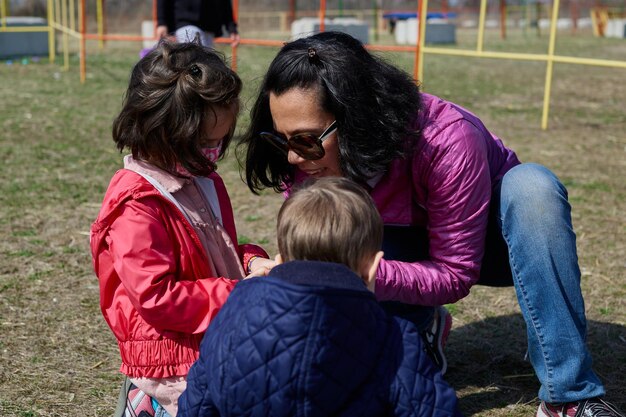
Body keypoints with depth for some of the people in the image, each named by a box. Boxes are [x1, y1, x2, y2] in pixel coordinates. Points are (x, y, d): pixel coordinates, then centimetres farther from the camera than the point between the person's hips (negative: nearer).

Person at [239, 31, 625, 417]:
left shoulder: (446, 141, -36)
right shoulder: (307, 159, -23)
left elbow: (455, 274, -30)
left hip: (484, 238, -2)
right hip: (406, 247, 3)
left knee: (532, 185, -37)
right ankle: (420, 327, 8)